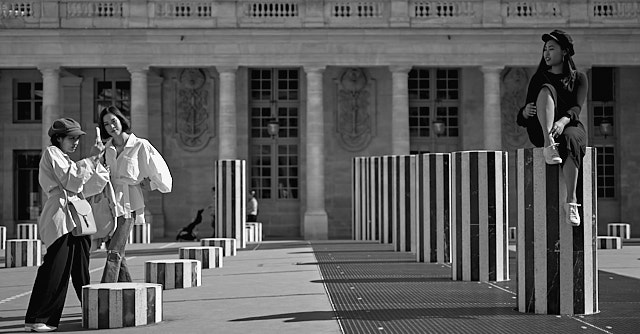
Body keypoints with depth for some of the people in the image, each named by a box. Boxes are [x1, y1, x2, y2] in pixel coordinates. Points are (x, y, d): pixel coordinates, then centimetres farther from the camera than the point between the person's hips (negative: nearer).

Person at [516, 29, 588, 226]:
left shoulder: (579, 78, 16)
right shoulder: (539, 78, 20)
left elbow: (577, 107, -5)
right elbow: (522, 120, 13)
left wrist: (564, 120, -28)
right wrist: (525, 112, -13)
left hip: (570, 126, -1)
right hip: (539, 130, 1)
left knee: (570, 140, -40)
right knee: (547, 90, -26)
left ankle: (571, 201, -46)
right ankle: (548, 144, -49)